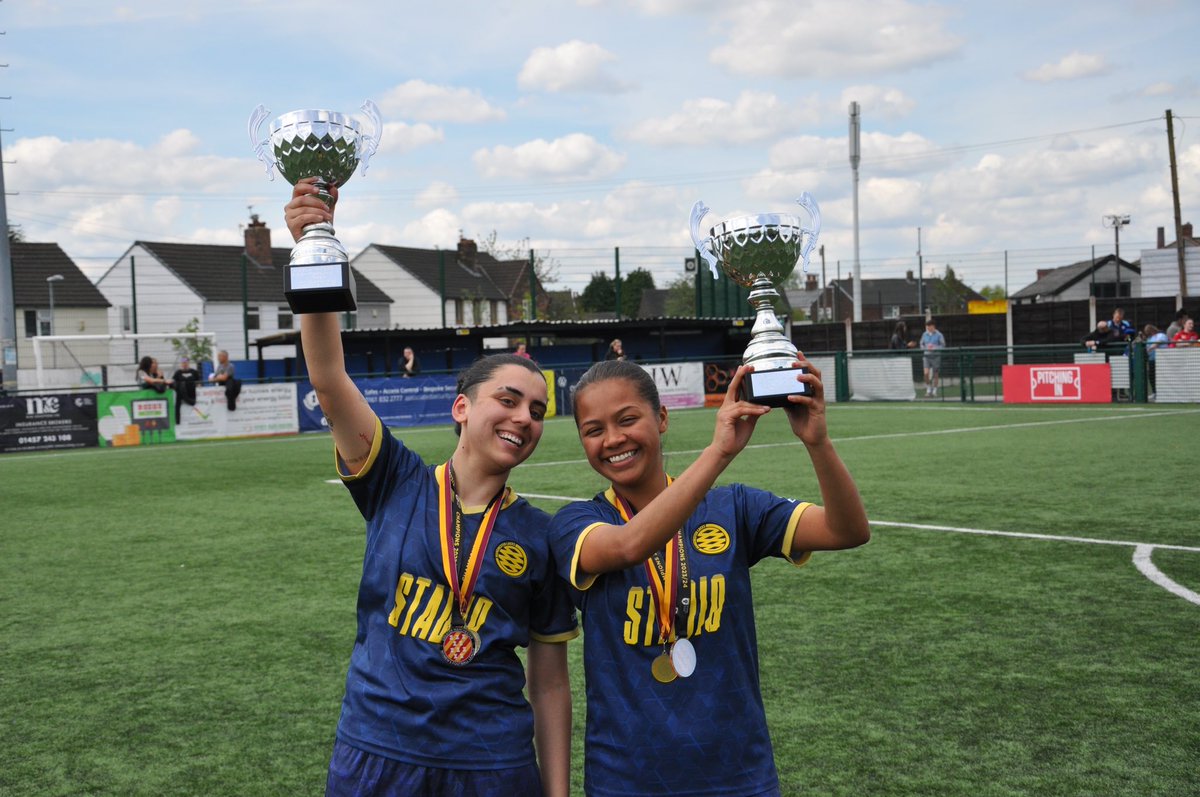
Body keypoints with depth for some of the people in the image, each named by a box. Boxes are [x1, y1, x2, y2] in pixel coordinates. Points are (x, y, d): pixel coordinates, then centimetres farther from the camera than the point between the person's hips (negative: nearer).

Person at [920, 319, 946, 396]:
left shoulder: (939, 335, -4)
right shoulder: (925, 335, 7)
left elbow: (943, 345, -4)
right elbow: (921, 344, 15)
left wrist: (934, 347, -17)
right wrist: (926, 348, -6)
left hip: (936, 356, -2)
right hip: (927, 355, 2)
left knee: (935, 375, 4)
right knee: (926, 373, -13)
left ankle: (934, 391, 16)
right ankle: (928, 389, 3)